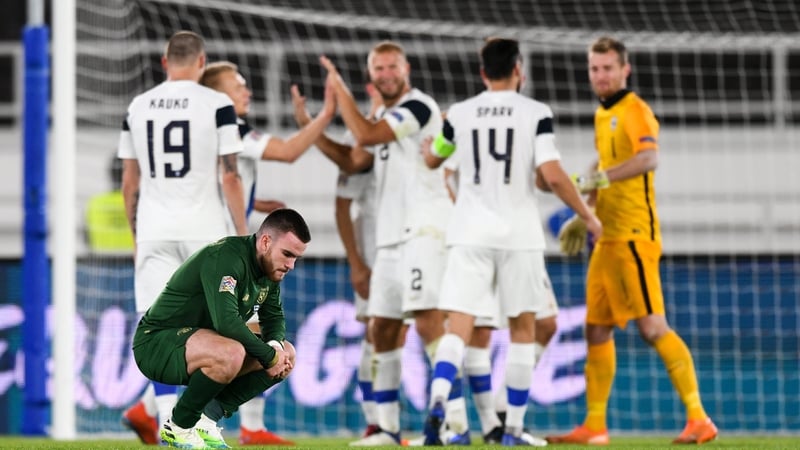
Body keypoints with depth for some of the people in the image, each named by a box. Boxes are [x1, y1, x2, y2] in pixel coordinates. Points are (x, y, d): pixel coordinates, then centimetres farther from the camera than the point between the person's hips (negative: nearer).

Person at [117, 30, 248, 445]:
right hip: (205, 230, -3)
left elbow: (129, 182, 11)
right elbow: (229, 177, -6)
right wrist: (244, 236, 1)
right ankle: (149, 408, -5)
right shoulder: (217, 105, -4)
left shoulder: (138, 108, 8)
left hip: (155, 233, 3)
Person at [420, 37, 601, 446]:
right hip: (519, 235, -1)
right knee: (522, 331, 13)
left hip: (470, 234, 1)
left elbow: (432, 161, 23)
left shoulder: (459, 114, 5)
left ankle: (437, 401, -31)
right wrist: (588, 217, 2)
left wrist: (427, 148, 47)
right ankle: (514, 428, 13)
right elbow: (552, 176, -12)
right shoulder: (536, 113, -3)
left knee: (458, 327, -4)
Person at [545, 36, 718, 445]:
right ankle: (594, 426, 18)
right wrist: (583, 217, 30)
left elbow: (649, 158, -30)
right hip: (607, 238, 9)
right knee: (596, 330, 11)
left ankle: (698, 419, -15)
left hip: (633, 236, -9)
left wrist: (602, 178, -40)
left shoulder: (634, 111, -11)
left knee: (652, 327, -14)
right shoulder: (603, 115, 17)